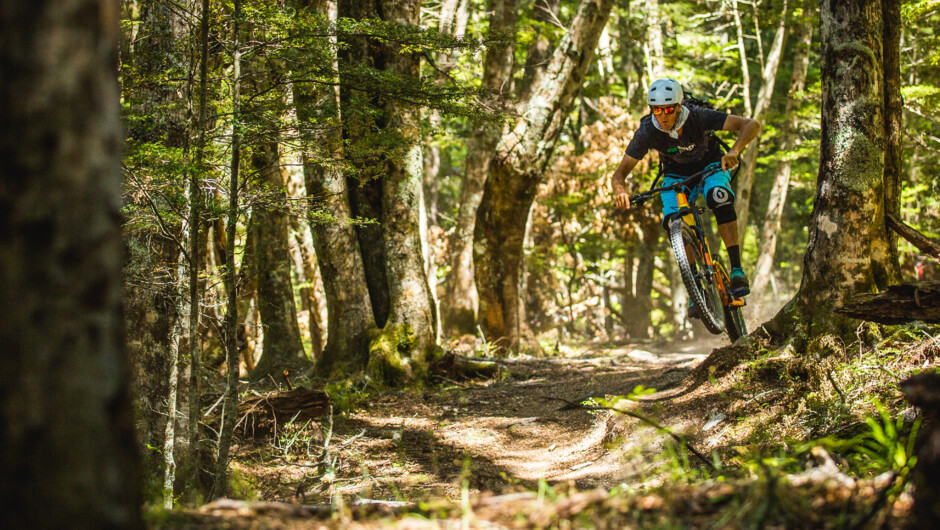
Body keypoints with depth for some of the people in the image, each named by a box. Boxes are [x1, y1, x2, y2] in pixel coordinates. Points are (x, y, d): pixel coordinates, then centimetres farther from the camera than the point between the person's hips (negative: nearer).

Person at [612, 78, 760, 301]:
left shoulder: (698, 117, -33)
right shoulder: (647, 132, -27)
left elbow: (752, 125, -39)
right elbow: (620, 172, -22)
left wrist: (734, 151, -58)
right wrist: (620, 190, -46)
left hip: (710, 166, -2)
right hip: (677, 175, 2)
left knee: (719, 196, -35)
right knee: (673, 222, -24)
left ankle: (737, 270, -32)